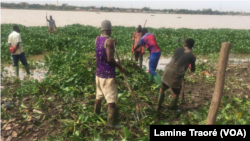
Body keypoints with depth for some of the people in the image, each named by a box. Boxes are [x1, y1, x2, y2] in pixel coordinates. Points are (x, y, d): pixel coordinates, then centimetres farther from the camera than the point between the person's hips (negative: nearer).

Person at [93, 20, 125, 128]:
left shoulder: (97, 39, 6)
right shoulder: (109, 41, -18)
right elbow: (110, 59, -24)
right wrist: (120, 67, -12)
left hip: (99, 73, 8)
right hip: (108, 74, -8)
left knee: (99, 95, 24)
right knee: (111, 98, 0)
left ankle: (96, 113, 42)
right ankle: (112, 122, 7)